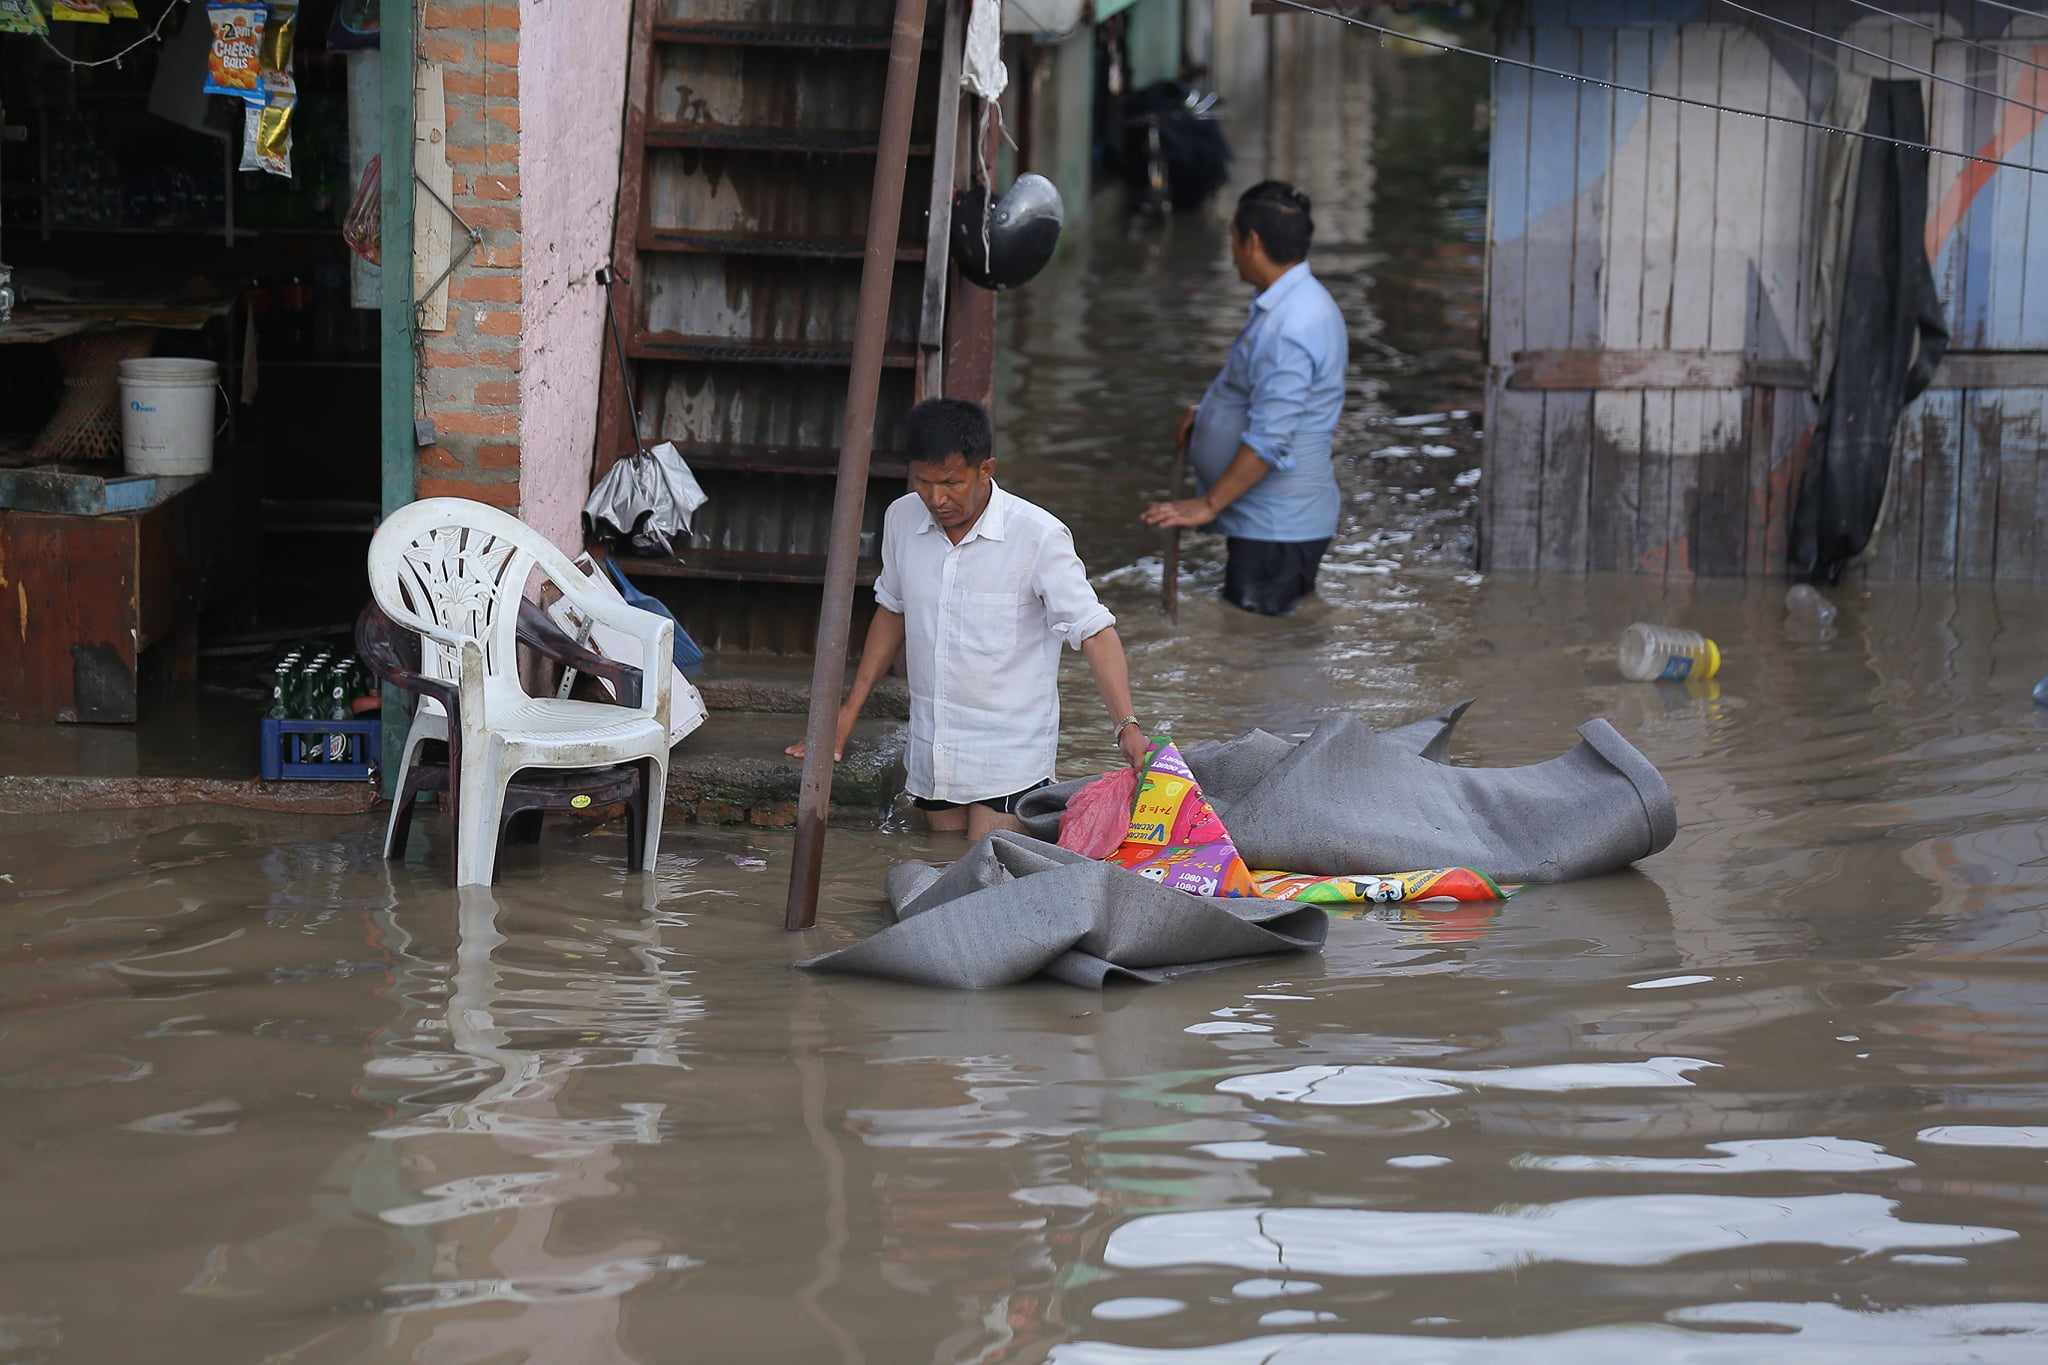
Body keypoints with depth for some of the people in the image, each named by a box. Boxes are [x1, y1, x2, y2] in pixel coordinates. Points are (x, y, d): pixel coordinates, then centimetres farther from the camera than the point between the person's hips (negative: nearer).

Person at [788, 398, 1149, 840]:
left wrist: (1127, 725, -29)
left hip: (1010, 758, -5)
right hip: (931, 751, 5)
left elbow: (1093, 632, -17)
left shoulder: (1038, 535, -16)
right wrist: (849, 710, 16)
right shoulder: (902, 519, 0)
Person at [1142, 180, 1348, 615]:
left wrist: (1209, 506, -22)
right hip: (1266, 519, 10)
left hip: (1276, 530, -10)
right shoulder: (1294, 301, 10)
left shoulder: (1289, 329, -24)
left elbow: (1268, 442, -27)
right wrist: (1206, 413, 11)